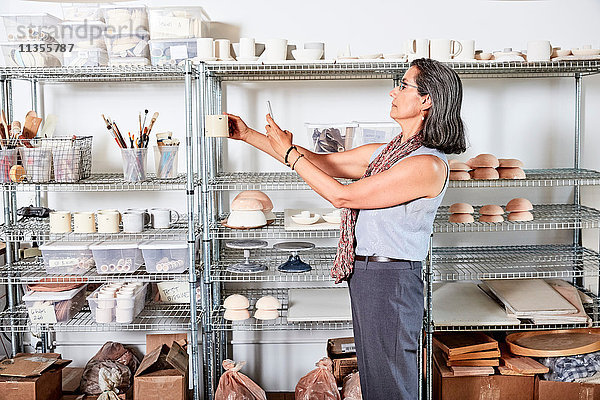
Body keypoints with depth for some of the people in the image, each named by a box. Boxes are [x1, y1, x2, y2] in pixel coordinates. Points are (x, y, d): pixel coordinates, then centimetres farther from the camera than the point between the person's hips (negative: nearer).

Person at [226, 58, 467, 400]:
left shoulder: (428, 164, -19)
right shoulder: (385, 152, 10)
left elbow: (342, 195, -19)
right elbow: (322, 163, 13)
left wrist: (289, 152, -11)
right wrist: (249, 135, 12)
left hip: (392, 281, -9)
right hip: (365, 276, 9)